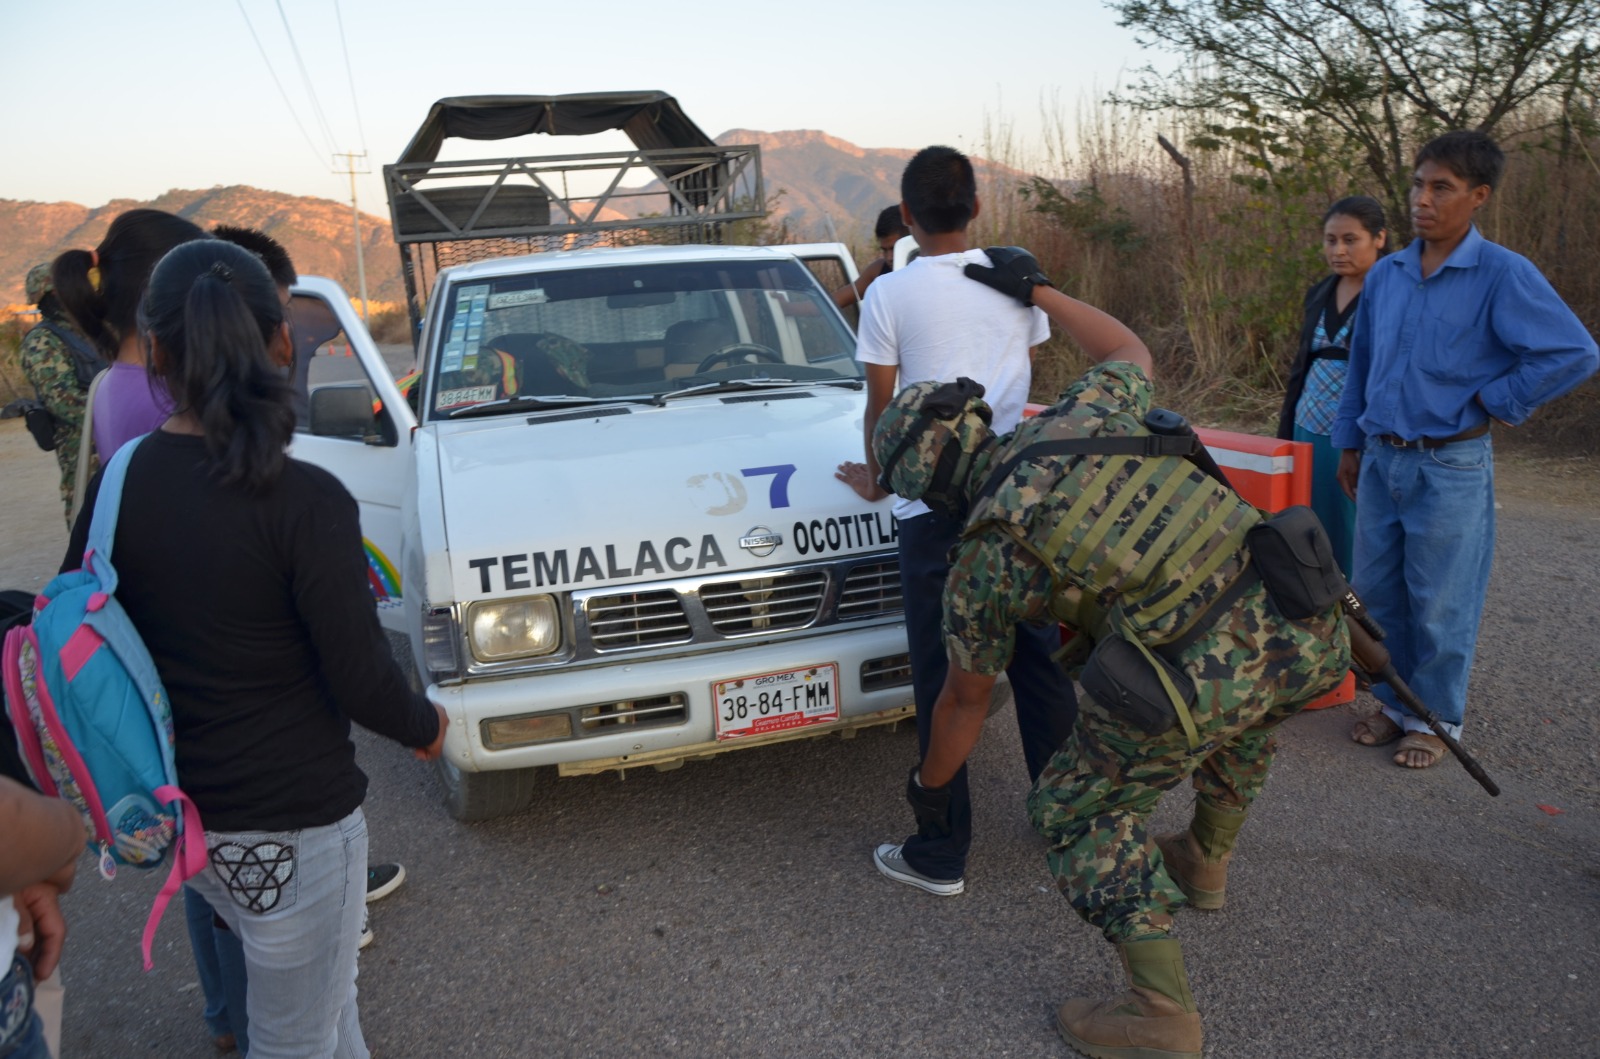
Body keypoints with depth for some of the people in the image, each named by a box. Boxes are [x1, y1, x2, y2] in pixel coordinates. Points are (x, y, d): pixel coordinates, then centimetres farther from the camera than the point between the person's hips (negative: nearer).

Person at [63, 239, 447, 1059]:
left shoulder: (115, 487, -7)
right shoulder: (305, 501, -24)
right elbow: (360, 677, -20)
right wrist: (427, 727, 1)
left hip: (177, 813, 6)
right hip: (289, 825, -6)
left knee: (326, 988, 31)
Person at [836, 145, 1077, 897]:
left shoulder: (890, 295, -7)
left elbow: (881, 406, 0)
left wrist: (875, 479, 18)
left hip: (933, 505, -4)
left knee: (942, 681, 3)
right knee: (1039, 663, 16)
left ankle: (941, 855, 12)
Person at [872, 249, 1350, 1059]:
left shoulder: (983, 559, 6)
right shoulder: (1083, 417, 14)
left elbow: (966, 696, 19)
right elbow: (1132, 353, 38)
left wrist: (930, 786, 36)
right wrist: (1038, 291, 44)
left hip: (1200, 671, -6)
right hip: (1307, 626, 7)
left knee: (1080, 815, 15)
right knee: (1245, 716, 40)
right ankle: (1204, 863, 58)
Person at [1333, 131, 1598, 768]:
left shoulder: (1503, 275, -10)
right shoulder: (1384, 276, 7)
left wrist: (1494, 400, -10)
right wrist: (1350, 442, 16)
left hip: (1451, 466, -5)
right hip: (1381, 460, 5)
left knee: (1440, 603, 4)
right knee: (1376, 592, 11)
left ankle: (1436, 719, 21)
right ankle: (1395, 702, 29)